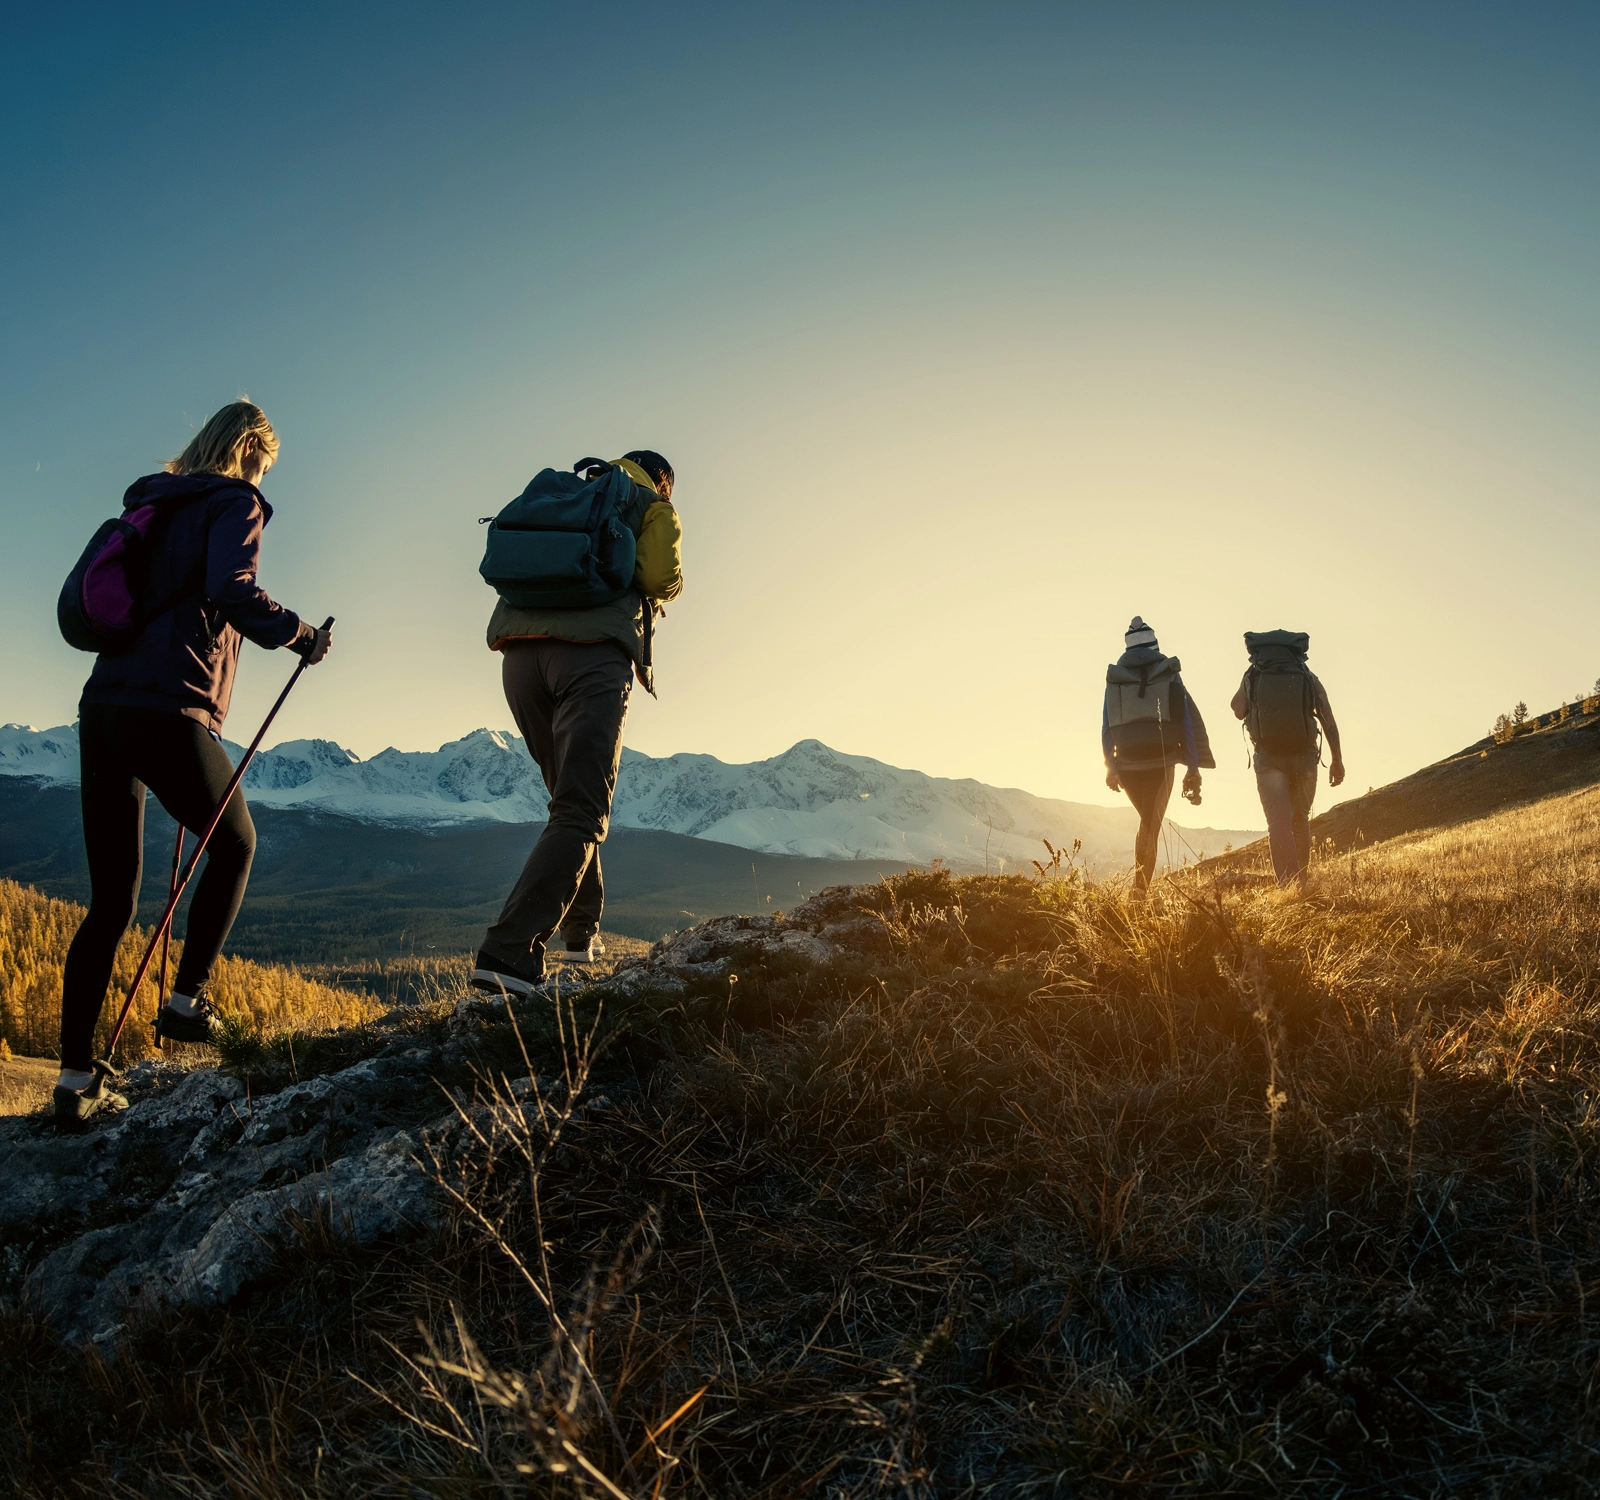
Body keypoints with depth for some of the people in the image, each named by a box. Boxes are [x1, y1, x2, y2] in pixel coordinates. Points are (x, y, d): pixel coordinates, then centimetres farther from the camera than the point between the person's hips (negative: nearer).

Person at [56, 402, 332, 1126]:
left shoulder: (151, 508, 23)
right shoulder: (235, 503, 1)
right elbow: (233, 592, -18)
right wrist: (303, 637, -4)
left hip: (101, 711, 7)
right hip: (169, 713, -7)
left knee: (110, 902, 10)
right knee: (234, 845, 18)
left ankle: (76, 1079, 11)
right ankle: (185, 1002, 13)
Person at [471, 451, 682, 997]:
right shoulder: (654, 506, 18)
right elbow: (662, 578, -1)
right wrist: (664, 589, 21)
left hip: (519, 652, 6)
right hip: (595, 652, -6)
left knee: (572, 798, 21)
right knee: (580, 815, -9)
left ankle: (582, 933, 24)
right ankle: (508, 954, -22)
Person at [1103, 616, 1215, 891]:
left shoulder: (1114, 677, 6)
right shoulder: (1169, 674, 2)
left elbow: (1107, 725, 4)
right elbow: (1187, 720, -1)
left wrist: (1111, 766, 8)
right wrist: (1193, 767, 2)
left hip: (1127, 763, 2)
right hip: (1161, 762, -2)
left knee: (1147, 821, 21)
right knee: (1152, 826, 4)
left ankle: (1141, 882, 14)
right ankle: (1141, 887, -6)